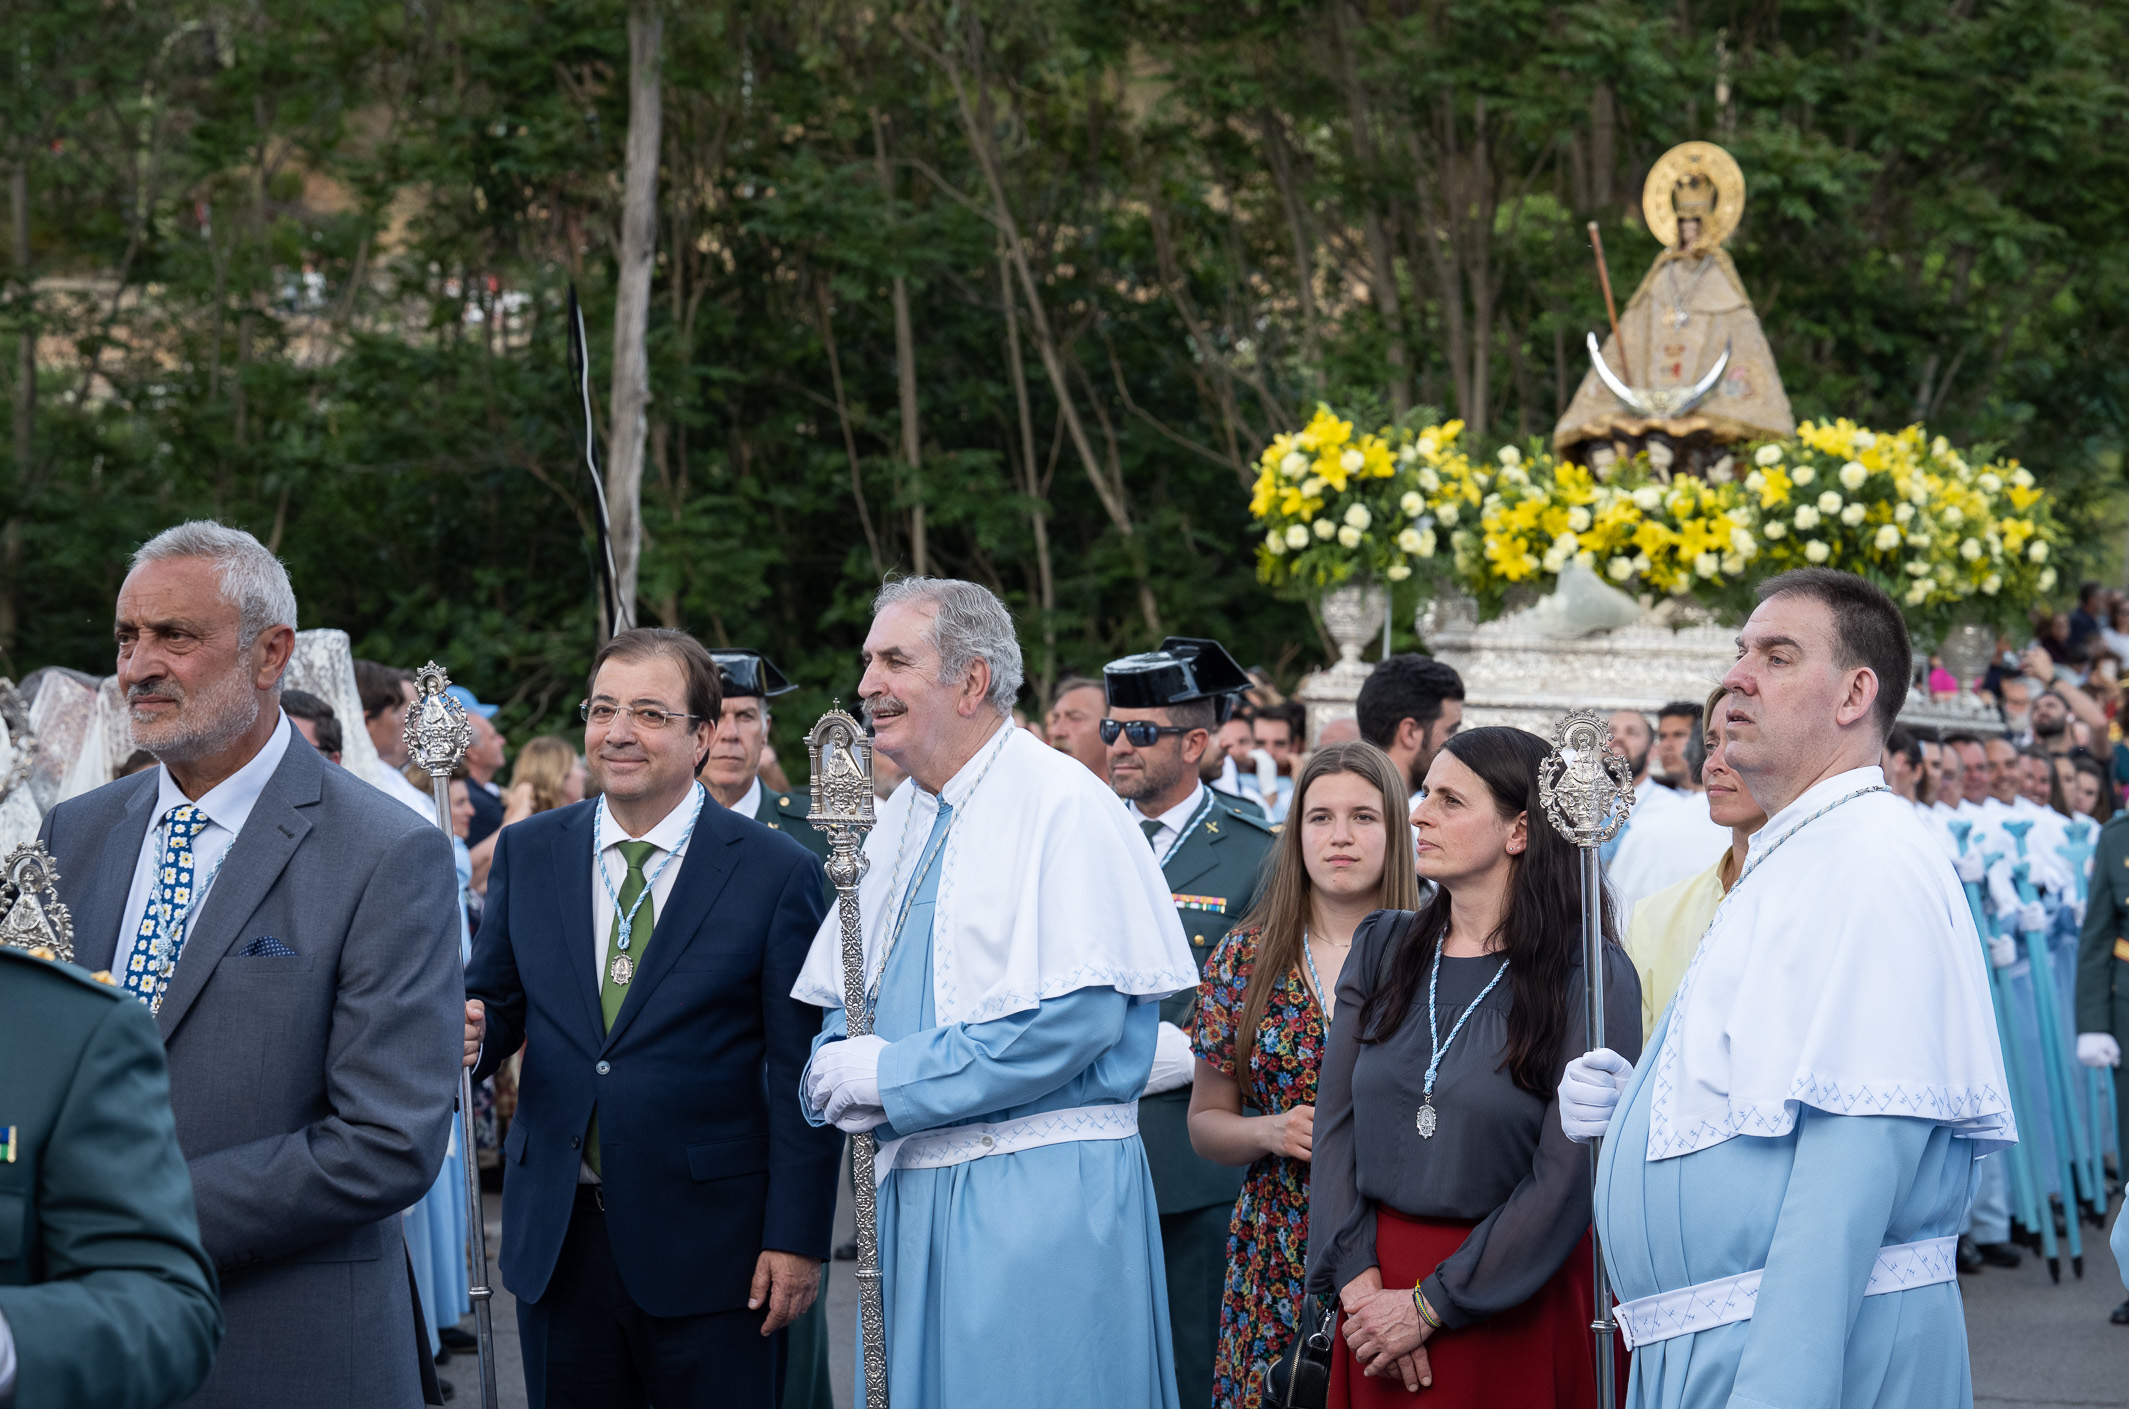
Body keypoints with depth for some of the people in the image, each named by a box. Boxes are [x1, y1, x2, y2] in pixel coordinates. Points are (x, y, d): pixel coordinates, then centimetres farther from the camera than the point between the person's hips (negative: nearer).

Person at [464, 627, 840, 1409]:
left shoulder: (777, 870, -4)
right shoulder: (528, 852, 7)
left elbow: (800, 1073, -5)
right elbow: (496, 1000, 12)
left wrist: (796, 1237, -9)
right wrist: (470, 1035, -13)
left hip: (707, 1244, -3)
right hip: (555, 1240, 3)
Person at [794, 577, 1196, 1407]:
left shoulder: (1063, 805, -11)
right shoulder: (896, 822, 14)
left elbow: (1079, 1018, -20)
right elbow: (842, 1001, 20)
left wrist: (893, 1075, -17)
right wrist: (840, 1073, -5)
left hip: (1041, 1190, -7)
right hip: (911, 1184, 8)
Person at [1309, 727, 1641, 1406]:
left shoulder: (1591, 976, -10)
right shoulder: (1382, 948, 6)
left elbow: (1567, 1178, -14)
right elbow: (1336, 1122, 2)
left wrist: (1430, 1305, -15)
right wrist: (1359, 1280, -11)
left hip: (1519, 1308, -4)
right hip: (1378, 1282, 4)